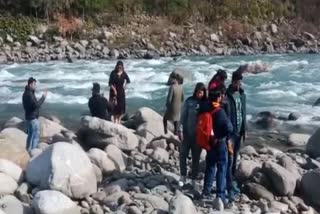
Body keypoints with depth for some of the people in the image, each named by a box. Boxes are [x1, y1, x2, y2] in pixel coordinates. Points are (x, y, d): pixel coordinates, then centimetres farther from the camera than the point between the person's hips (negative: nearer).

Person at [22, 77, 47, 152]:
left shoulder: (27, 93, 11)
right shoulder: (29, 94, -21)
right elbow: (36, 105, -26)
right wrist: (43, 97, -20)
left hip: (29, 117, 10)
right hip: (32, 118, -10)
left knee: (31, 135, 17)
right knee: (36, 135, -5)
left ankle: (29, 150, 24)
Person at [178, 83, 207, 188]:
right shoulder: (189, 101, -5)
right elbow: (183, 116, -3)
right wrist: (181, 130, -8)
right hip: (187, 133, 0)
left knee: (196, 157, 8)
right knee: (183, 154, 3)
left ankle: (194, 179, 20)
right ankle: (183, 176, 19)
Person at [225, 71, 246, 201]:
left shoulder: (242, 95, 9)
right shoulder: (227, 96, -13)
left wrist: (244, 130, 14)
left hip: (239, 131, 7)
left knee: (235, 158, 15)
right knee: (229, 159, -6)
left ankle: (232, 182, 28)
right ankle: (230, 187, -3)